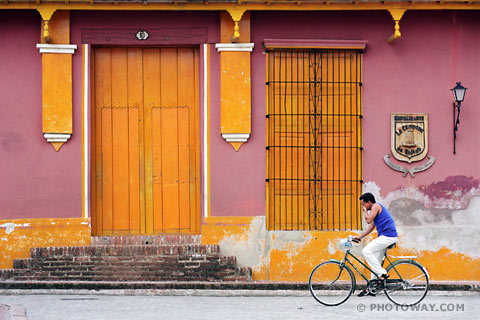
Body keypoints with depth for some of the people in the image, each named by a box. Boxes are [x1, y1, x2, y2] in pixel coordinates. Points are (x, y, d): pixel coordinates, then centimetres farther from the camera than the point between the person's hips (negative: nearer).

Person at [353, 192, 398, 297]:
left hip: (388, 236, -11)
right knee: (376, 262, 11)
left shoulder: (376, 206, -7)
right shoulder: (376, 208, 24)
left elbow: (368, 220, -17)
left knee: (366, 251, -17)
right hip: (386, 236, 11)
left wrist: (365, 211, 2)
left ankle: (382, 273, -16)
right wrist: (360, 236, 20)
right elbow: (371, 226, 27)